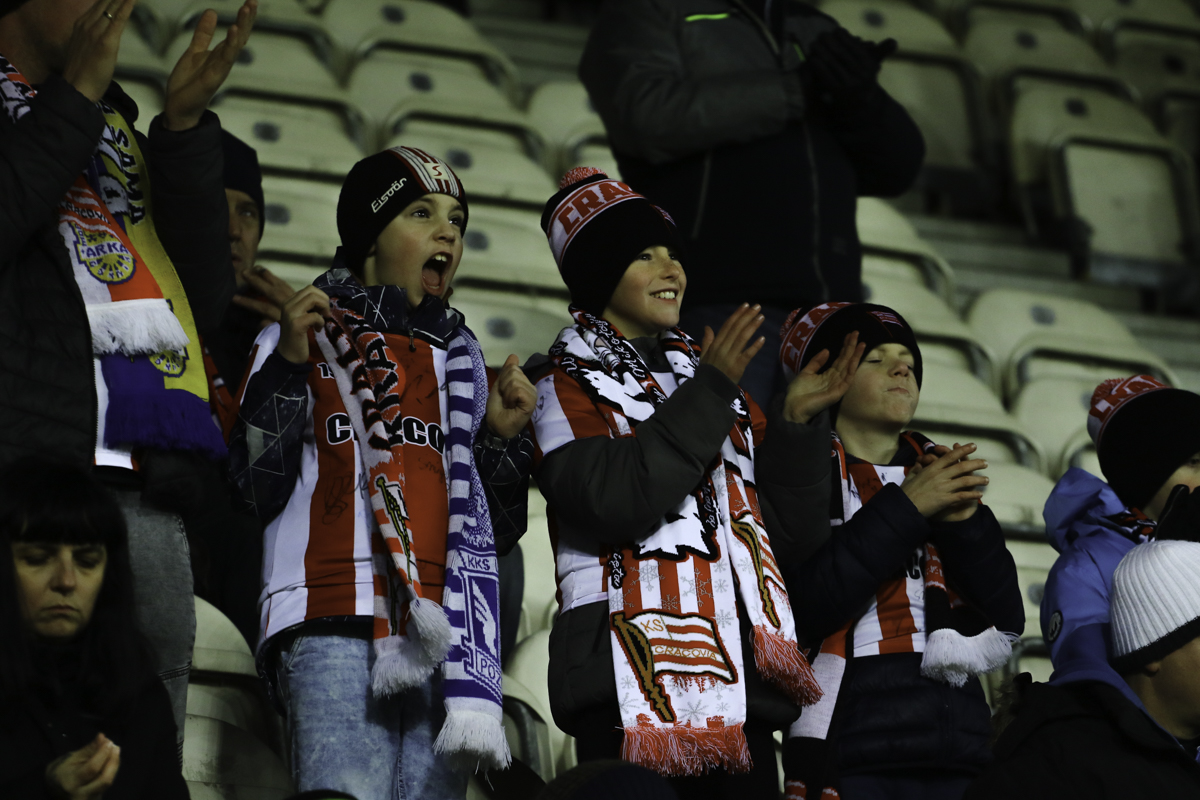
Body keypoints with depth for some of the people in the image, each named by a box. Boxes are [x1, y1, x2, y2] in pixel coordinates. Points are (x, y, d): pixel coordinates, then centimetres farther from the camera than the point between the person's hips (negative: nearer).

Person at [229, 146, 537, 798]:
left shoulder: (458, 359, 26)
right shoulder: (307, 334, 15)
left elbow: (494, 524, 22)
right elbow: (256, 489, 1)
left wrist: (502, 434, 6)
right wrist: (289, 365, -7)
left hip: (444, 630, 4)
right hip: (336, 625, -4)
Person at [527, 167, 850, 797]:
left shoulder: (705, 373, 21)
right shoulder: (564, 385, 5)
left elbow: (791, 519, 15)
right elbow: (616, 502, -15)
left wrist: (796, 421, -1)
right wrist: (710, 392, -13)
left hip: (741, 676, 6)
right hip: (636, 674, -5)